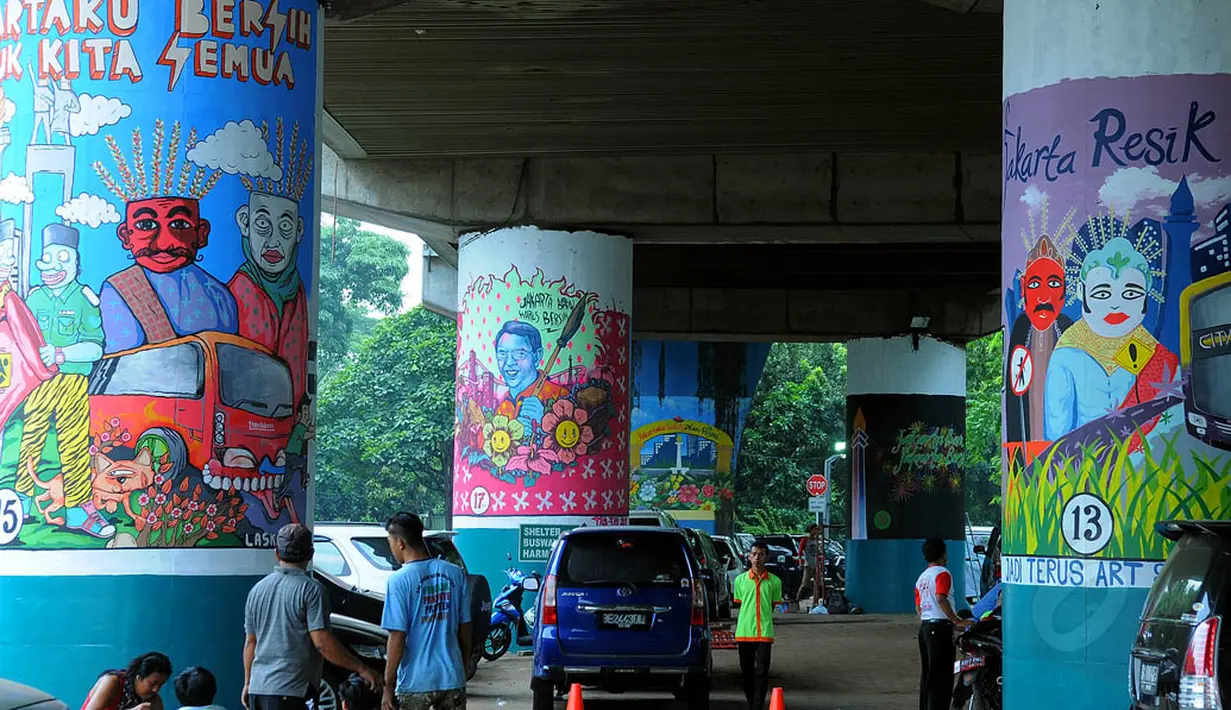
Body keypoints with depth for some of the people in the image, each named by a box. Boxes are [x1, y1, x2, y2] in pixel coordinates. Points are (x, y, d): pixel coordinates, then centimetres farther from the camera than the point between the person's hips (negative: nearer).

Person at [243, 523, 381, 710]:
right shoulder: (311, 589, -9)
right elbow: (322, 641, -16)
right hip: (289, 690, -7)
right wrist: (361, 669, -10)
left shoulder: (258, 589, 12)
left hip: (258, 687, 7)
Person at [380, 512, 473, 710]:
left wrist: (388, 686, -6)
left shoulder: (399, 580, -12)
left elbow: (397, 638, -13)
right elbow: (465, 630, 8)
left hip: (415, 683, -4)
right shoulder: (456, 574, 3)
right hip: (452, 679, 4)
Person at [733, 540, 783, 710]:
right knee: (746, 671, 7)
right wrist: (736, 633, 9)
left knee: (762, 671, -8)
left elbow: (773, 607, 11)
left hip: (764, 633, -1)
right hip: (744, 632, 1)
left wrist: (767, 627, 7)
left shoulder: (774, 581, 3)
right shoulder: (740, 580, 5)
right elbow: (739, 606, 11)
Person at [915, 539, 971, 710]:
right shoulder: (942, 574, -9)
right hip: (940, 627, -9)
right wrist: (957, 621, -21)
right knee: (942, 676, -8)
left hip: (924, 627, 9)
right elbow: (941, 598, -23)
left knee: (927, 673, 14)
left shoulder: (921, 577, 18)